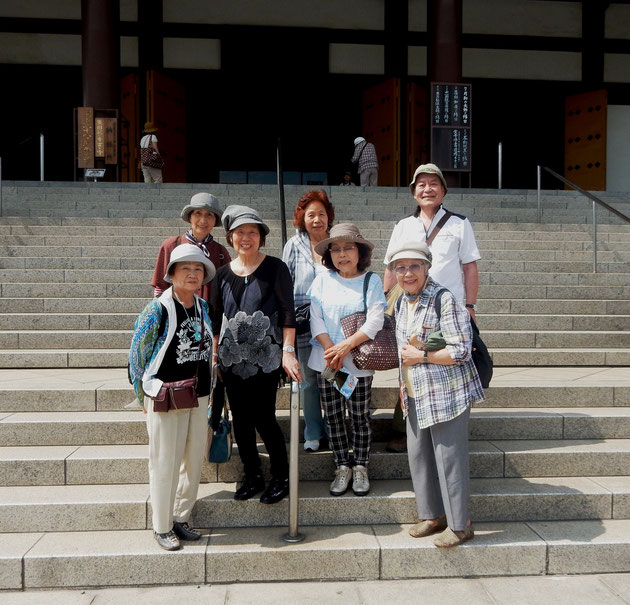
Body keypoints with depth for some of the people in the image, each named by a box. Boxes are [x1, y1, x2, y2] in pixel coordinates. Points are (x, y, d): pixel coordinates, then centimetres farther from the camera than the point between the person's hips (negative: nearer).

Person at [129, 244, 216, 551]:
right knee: (165, 464, 3)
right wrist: (146, 398, -4)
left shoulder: (204, 308, 6)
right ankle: (162, 528, 19)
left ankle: (181, 519, 29)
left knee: (194, 461, 12)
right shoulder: (157, 310, -12)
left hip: (199, 398, 6)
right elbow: (136, 355, -8)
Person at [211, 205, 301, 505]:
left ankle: (281, 477, 13)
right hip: (232, 358, 5)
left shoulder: (275, 268, -2)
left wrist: (288, 350, -12)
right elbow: (216, 319, 15)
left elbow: (288, 312, -5)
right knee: (241, 420, 9)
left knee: (263, 417, -6)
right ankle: (252, 476, 25)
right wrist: (214, 356, 12)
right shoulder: (223, 273, 10)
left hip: (265, 357, -4)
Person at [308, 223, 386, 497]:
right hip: (326, 361, 2)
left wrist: (346, 346, -18)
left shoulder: (372, 280, -2)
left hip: (359, 362, -2)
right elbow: (315, 319, 0)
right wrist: (330, 349, -13)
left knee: (360, 415, 5)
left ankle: (360, 467, 21)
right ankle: (342, 467, 21)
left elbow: (375, 321, -11)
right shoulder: (322, 281, 5)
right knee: (333, 416, 8)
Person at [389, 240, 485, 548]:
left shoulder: (444, 300, -17)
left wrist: (421, 356, -17)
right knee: (418, 455, 14)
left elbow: (462, 351, -19)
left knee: (449, 458, -1)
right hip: (417, 395, 8)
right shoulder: (402, 302, 9)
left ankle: (459, 525, 14)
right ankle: (432, 515, 31)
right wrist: (403, 384, 18)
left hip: (447, 394, -8)